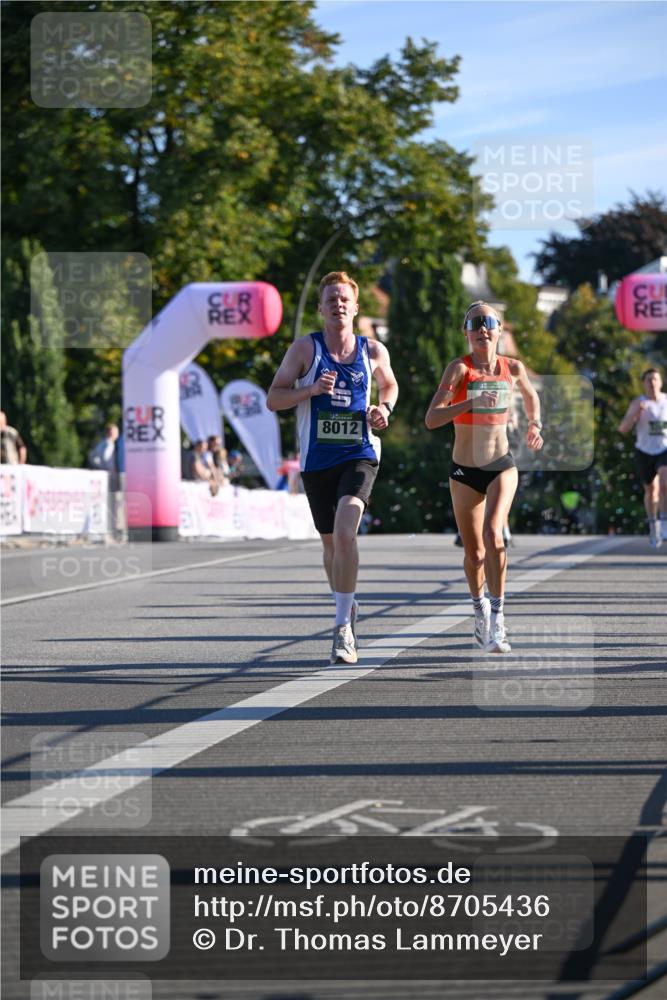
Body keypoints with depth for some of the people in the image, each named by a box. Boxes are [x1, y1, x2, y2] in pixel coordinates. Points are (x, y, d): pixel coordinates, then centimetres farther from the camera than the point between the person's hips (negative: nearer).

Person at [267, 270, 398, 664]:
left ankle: (343, 626, -20)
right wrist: (311, 389, -17)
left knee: (345, 532, -23)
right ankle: (349, 607, 39)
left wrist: (385, 409, 2)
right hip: (317, 459, 2)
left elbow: (390, 384, 24)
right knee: (331, 543, 13)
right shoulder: (305, 349, -1)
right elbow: (273, 398, -1)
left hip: (360, 455, -1)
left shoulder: (374, 351, 3)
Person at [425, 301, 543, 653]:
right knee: (473, 552, 9)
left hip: (502, 466, 0)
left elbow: (530, 395, 24)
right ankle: (480, 607, 38)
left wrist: (535, 424, 8)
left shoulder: (513, 368, -1)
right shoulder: (459, 368, -12)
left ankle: (497, 618, -20)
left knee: (493, 532, -25)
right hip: (464, 472, 0)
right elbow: (431, 419, -24)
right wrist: (471, 403, -35)